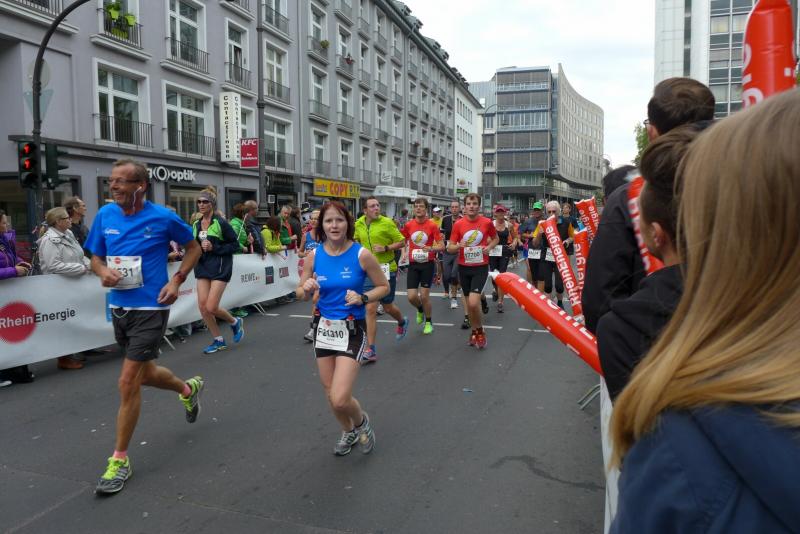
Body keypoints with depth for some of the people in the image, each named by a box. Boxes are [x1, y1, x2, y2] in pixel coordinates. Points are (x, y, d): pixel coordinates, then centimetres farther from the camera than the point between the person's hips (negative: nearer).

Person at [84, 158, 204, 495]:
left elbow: (193, 247, 3)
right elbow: (96, 257, 11)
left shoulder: (163, 218, -12)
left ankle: (120, 459, 10)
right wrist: (103, 272, -12)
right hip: (119, 307, 6)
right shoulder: (105, 215, 0)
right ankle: (189, 389, 53)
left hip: (150, 307, -6)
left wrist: (177, 281, -9)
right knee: (145, 373, 21)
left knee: (128, 383, -7)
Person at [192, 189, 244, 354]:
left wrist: (214, 248, -16)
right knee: (202, 305, 0)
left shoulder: (221, 223, -9)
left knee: (211, 307, -10)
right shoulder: (196, 225, 9)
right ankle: (219, 340, 16)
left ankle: (235, 322, 21)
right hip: (202, 268, 6)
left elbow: (235, 245, -8)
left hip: (220, 268, -6)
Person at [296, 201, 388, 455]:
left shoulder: (362, 255, -13)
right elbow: (301, 293, 7)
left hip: (352, 330, -4)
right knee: (330, 395, 16)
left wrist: (362, 298, -18)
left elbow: (384, 286, -1)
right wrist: (307, 289, -16)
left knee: (340, 400, -13)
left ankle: (362, 421, 23)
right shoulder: (314, 256, -3)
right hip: (324, 328, 4)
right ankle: (349, 432, 46)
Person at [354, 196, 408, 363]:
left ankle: (402, 321, 47)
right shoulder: (359, 224, 3)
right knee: (370, 309, -2)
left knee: (387, 307, 10)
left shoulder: (387, 222, -10)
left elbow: (402, 242, -5)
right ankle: (371, 350, 2)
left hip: (386, 269, -3)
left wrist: (386, 248, -18)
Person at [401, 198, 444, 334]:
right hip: (413, 264, 3)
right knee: (412, 296, -4)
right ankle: (420, 310, 31)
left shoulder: (432, 225, -8)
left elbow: (442, 246, -7)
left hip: (427, 264, -2)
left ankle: (428, 322, 23)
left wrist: (431, 248, -25)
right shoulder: (408, 225, 0)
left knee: (424, 296, -1)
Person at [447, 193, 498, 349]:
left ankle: (480, 330, 9)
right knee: (468, 303, 13)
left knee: (473, 303, -16)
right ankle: (475, 331, 33)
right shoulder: (458, 224, -3)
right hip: (464, 268, 3)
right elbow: (449, 248, 1)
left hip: (481, 267, -3)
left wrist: (489, 247, -6)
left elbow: (495, 238, 14)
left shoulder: (487, 222, -5)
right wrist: (459, 246, -20)